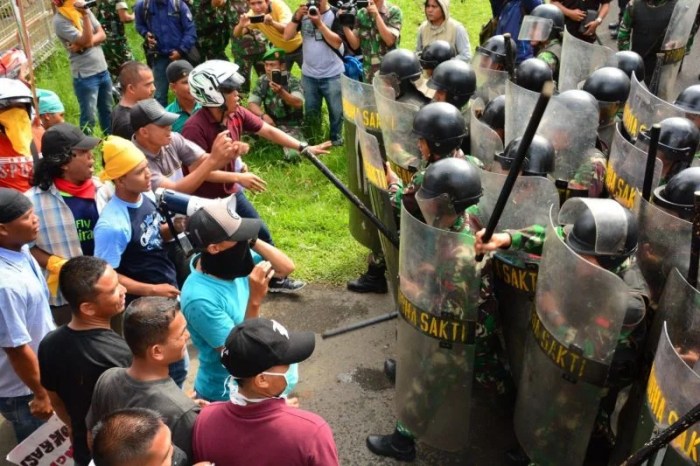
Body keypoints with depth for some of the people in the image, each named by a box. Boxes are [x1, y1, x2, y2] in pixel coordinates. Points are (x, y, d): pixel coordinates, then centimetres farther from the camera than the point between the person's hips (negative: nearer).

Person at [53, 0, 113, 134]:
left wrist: (85, 44, -15)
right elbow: (86, 41, -21)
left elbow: (102, 35, 1)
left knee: (107, 111, 19)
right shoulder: (60, 20, -13)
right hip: (85, 76, -7)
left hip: (103, 70, 7)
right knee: (89, 117, -2)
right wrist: (85, 15, -25)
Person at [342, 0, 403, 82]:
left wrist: (376, 14, -16)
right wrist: (345, 24, -13)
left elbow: (389, 40, -14)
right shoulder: (361, 13, 5)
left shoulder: (394, 11, -4)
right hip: (368, 73, 3)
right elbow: (355, 45, 2)